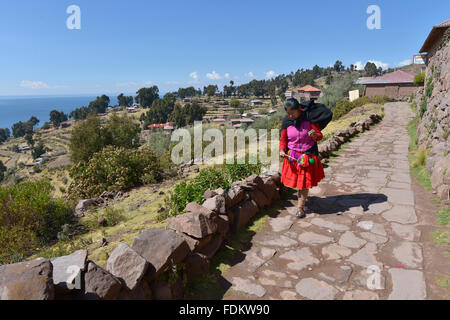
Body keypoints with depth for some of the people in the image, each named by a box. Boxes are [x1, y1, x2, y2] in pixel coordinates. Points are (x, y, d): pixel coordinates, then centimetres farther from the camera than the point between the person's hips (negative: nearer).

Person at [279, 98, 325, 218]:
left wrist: (315, 135, -31)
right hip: (292, 156, 2)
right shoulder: (286, 121, -7)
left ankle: (300, 207, 13)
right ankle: (303, 197, 42)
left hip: (308, 156, -2)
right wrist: (282, 150, -17)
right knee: (296, 180, 13)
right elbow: (283, 139, 3)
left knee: (304, 182, 2)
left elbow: (320, 136, -7)